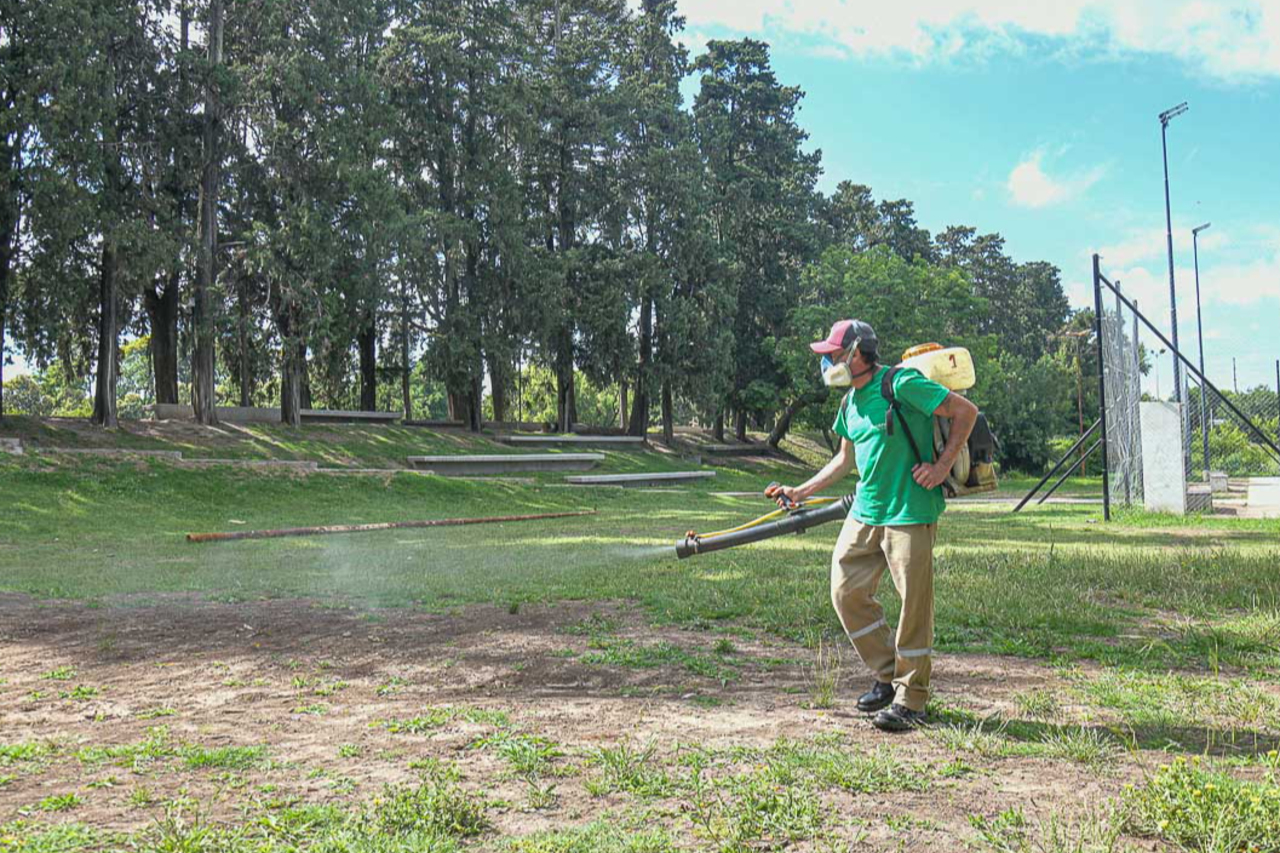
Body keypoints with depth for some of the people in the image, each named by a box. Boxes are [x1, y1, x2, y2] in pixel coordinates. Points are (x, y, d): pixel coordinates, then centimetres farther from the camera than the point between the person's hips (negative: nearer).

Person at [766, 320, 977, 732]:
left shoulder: (902, 385, -12)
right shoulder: (850, 402, 13)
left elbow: (966, 411, -9)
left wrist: (942, 465, -12)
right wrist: (800, 491, 17)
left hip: (909, 513, -8)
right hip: (864, 513, 8)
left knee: (913, 605, -1)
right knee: (846, 592, 6)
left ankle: (909, 700, 11)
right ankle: (888, 675, 23)